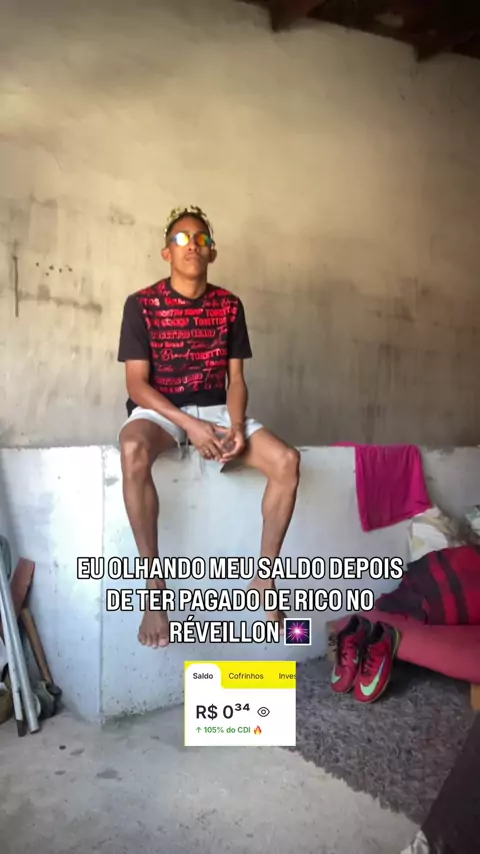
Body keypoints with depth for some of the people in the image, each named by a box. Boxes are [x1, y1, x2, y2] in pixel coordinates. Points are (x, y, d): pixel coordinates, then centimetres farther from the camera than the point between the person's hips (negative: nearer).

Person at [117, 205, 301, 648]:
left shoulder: (230, 306, 5)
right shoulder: (141, 304, -5)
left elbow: (236, 379, 4)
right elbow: (137, 384, -10)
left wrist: (236, 425, -17)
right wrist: (189, 424, -23)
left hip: (216, 409, 3)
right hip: (159, 410, -3)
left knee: (287, 460, -22)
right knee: (133, 450, -40)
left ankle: (263, 578, -7)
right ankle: (155, 588, -27)